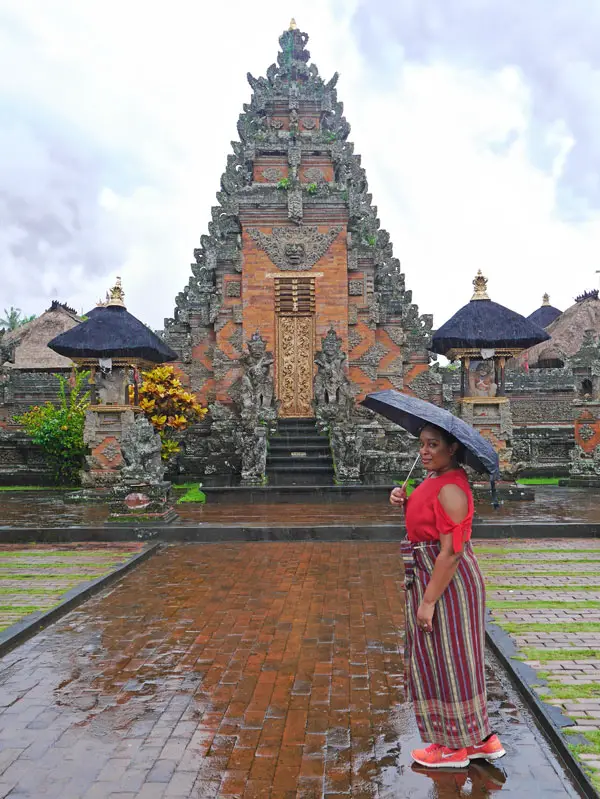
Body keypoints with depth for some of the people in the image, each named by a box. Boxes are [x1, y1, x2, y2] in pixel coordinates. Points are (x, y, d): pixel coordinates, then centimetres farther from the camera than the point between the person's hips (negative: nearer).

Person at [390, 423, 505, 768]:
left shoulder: (450, 489, -24)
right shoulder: (435, 478, 6)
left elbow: (451, 553, -25)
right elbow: (422, 517, 15)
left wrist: (429, 601, -21)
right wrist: (403, 500, -5)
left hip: (448, 583, -10)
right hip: (429, 577, 10)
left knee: (447, 659, 6)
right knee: (440, 659, 19)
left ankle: (455, 747, 27)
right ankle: (482, 740, 35)